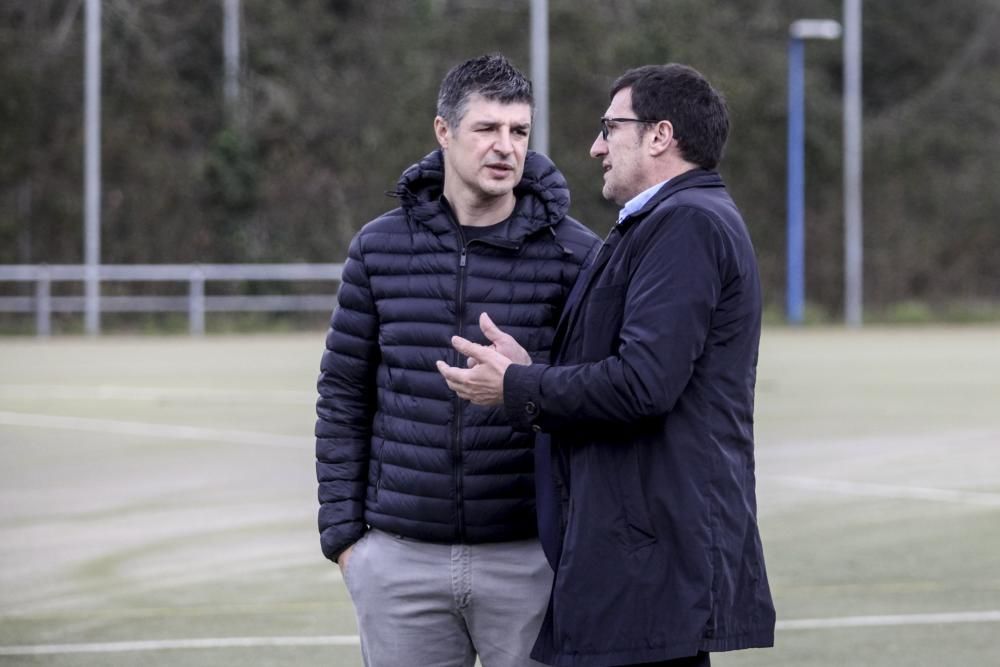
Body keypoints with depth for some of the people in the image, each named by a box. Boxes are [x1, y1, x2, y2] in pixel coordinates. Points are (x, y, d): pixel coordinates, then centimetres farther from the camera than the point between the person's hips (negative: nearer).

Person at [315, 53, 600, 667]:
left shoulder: (575, 253, -2)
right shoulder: (380, 248, 4)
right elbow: (344, 395, 9)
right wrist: (342, 529, 4)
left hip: (529, 559, -2)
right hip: (402, 557, 2)